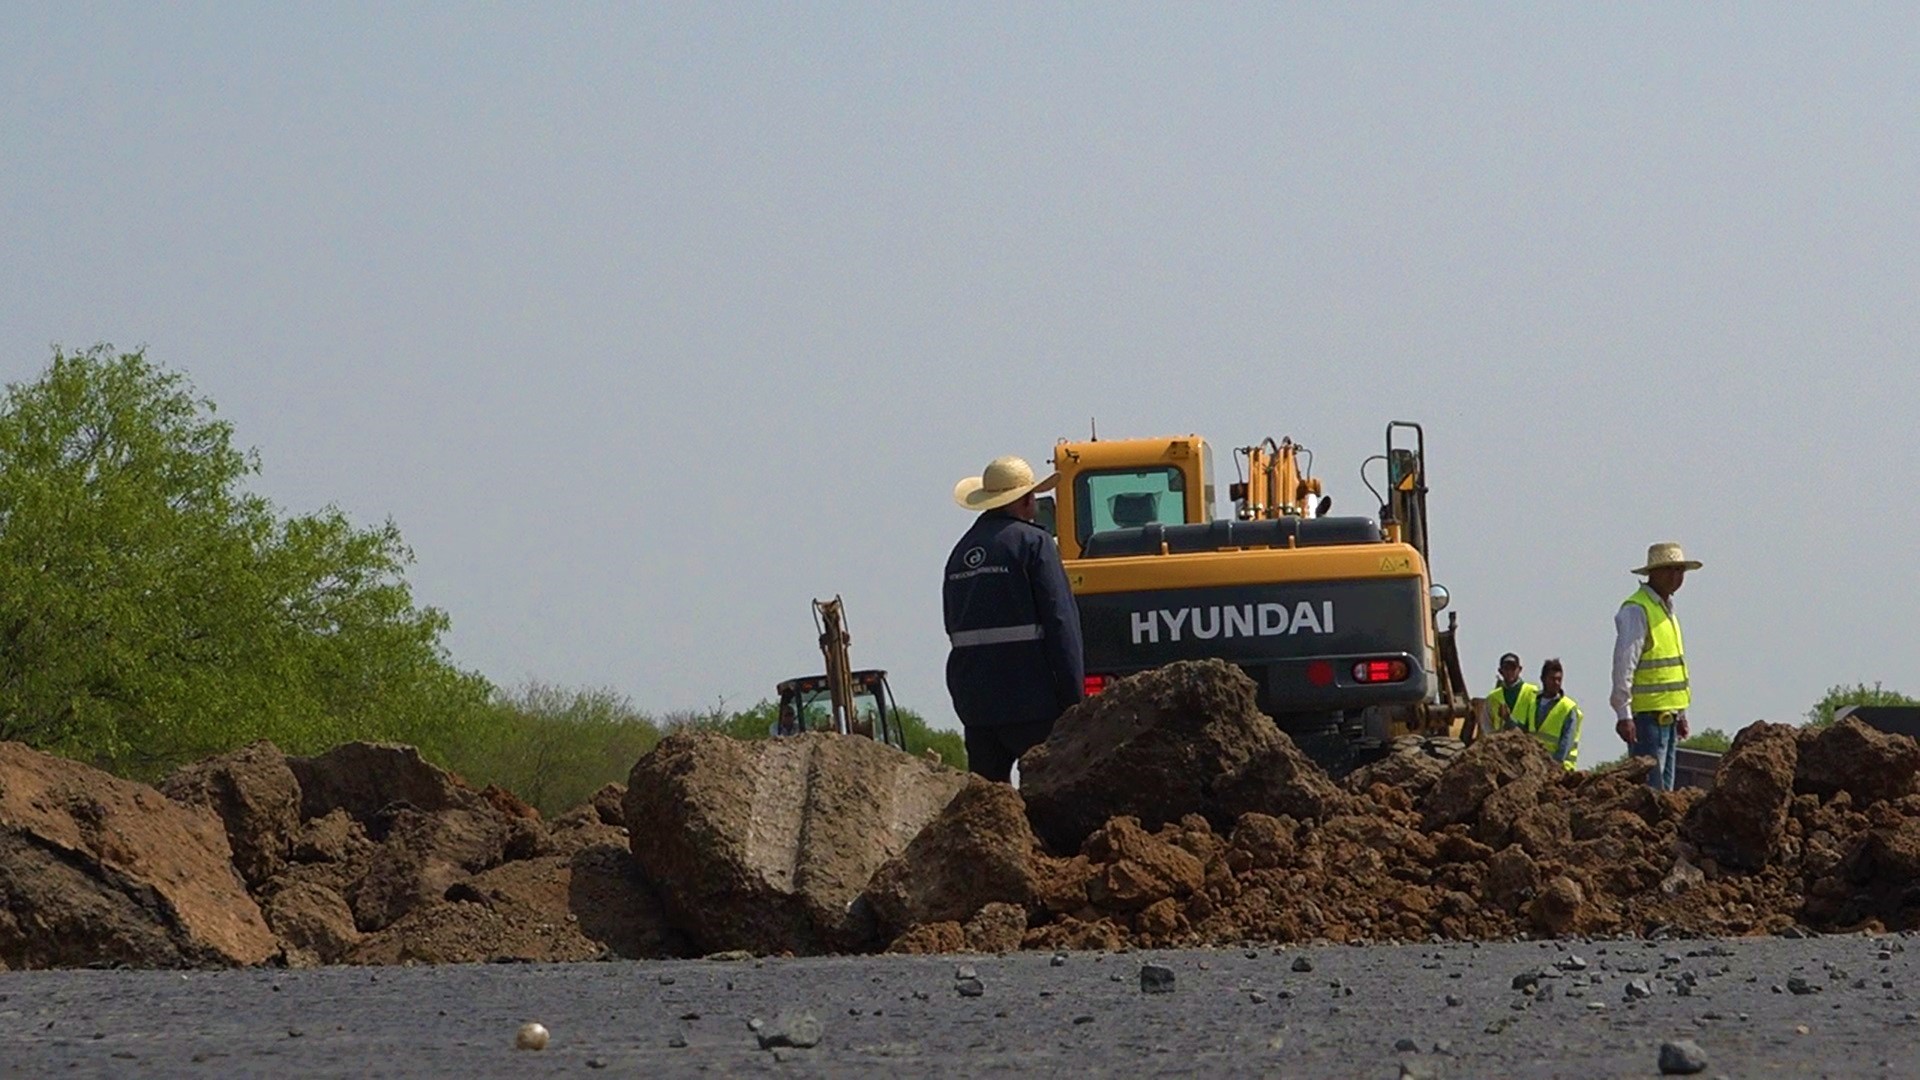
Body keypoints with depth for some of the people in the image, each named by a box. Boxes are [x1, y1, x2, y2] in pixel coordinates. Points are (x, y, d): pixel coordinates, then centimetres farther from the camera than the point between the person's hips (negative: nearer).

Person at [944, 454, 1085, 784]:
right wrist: (1072, 697, -9)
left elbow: (953, 626, 15)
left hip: (973, 699, 6)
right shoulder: (1032, 543, -6)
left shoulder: (962, 550, 15)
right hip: (1030, 701, -6)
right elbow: (1059, 621, -11)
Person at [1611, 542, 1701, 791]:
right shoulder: (1636, 611, -11)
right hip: (1647, 714, -10)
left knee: (1664, 786, 10)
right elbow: (1624, 665, -16)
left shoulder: (1667, 610, 18)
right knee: (1650, 787, -13)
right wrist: (1624, 714, -21)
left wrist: (1681, 713, 24)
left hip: (1669, 713, 10)